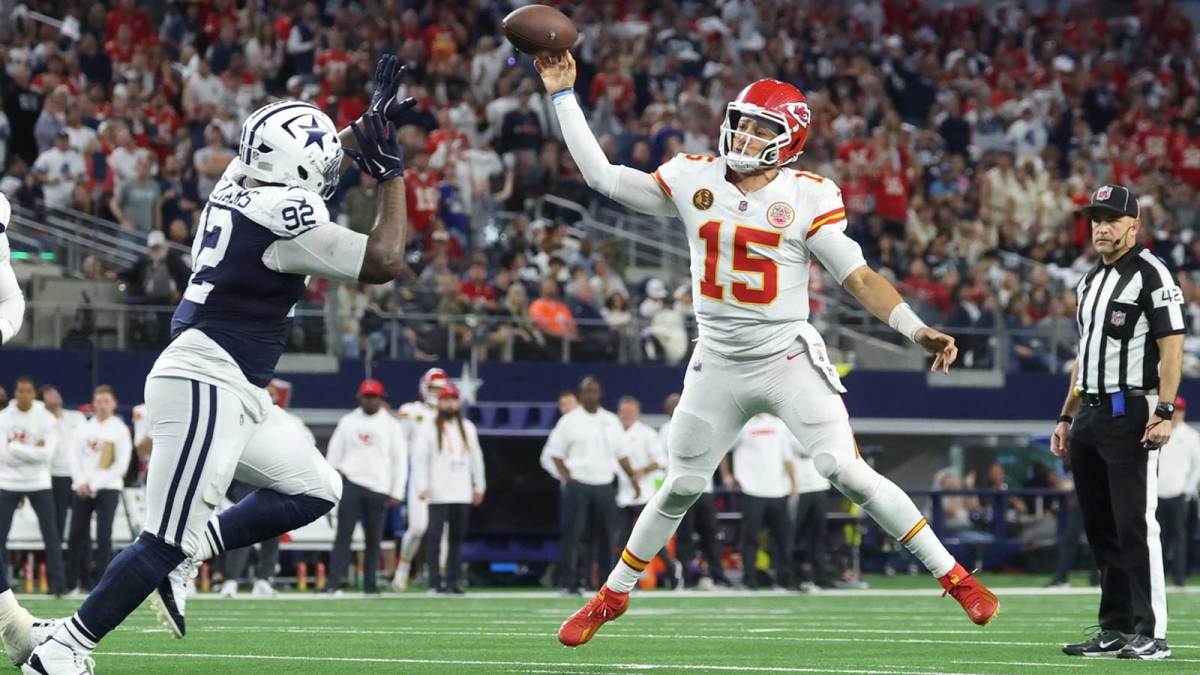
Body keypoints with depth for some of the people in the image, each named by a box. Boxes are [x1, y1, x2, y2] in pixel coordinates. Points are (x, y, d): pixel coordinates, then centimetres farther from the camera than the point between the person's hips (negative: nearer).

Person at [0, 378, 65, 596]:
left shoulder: (46, 419, -4)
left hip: (38, 483, -1)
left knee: (51, 535, -3)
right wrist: (33, 450, -14)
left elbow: (47, 454, -14)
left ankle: (57, 583, 1)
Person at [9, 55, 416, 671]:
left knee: (315, 491, 15)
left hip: (233, 393, 10)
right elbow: (383, 264, -10)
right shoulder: (285, 215, -16)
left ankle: (186, 556, 10)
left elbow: (300, 158, 34)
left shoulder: (240, 183, 10)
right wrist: (392, 175, 0)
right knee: (166, 541, -10)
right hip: (204, 384, -10)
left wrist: (369, 124, 31)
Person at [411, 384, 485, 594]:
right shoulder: (428, 429, 0)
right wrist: (422, 486, -13)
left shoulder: (468, 428, 14)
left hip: (462, 494, 4)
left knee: (457, 537, 5)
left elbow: (476, 457, 19)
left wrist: (479, 486, 16)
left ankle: (453, 579, 10)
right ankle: (435, 581, -6)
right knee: (435, 535, -7)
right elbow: (419, 458, -5)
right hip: (438, 495, -4)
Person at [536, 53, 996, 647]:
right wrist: (563, 96, 4)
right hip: (718, 368, 3)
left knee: (847, 473, -15)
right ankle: (613, 595, 30)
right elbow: (602, 176, 5)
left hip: (790, 362, -3)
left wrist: (917, 331, -20)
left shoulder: (807, 197, -8)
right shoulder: (692, 180, 1)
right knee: (680, 487, 12)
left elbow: (857, 276, -8)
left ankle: (954, 577, -6)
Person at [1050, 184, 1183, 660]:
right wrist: (1066, 417, 21)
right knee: (1099, 527, 9)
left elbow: (1172, 348, -12)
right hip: (1090, 416, 9)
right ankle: (1115, 630, 14)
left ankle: (1151, 634, -11)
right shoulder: (1090, 281, 19)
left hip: (1131, 415, -9)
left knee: (1135, 525, -11)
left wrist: (1164, 412, -21)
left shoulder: (1150, 274, -6)